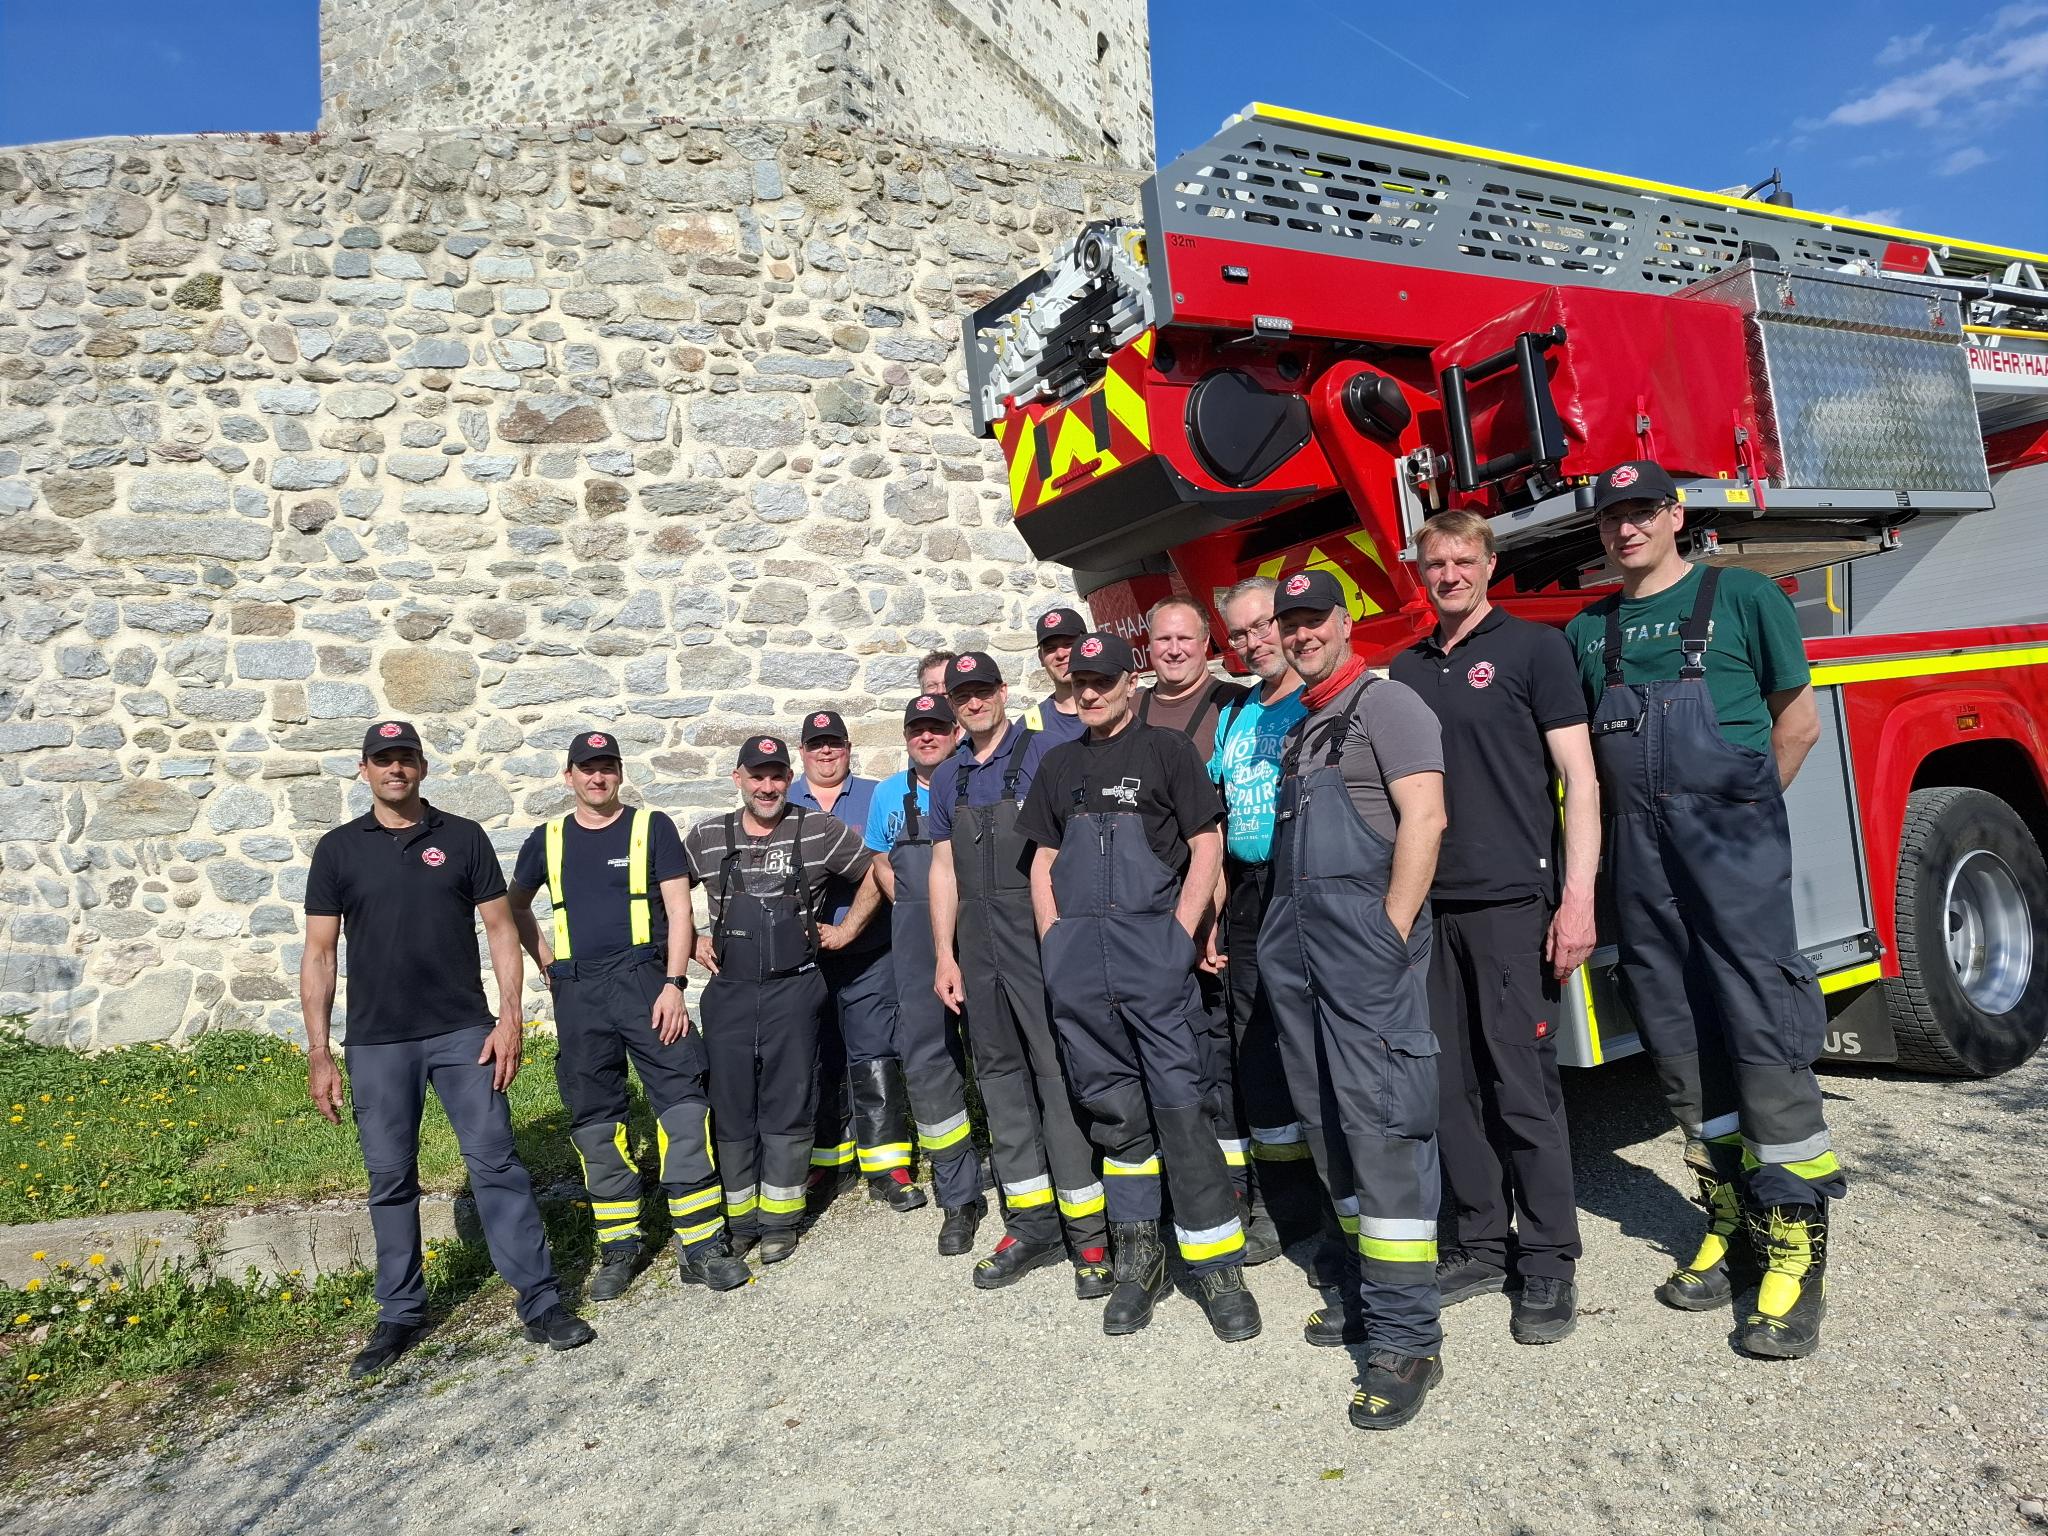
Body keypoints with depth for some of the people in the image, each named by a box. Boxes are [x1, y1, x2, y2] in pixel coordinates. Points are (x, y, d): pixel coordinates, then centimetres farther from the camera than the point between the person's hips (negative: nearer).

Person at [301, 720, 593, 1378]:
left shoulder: (463, 837, 3)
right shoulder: (338, 848, 4)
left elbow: (500, 929, 3)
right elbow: (319, 954, 4)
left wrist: (510, 1018, -6)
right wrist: (319, 1053, -1)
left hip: (463, 1033, -1)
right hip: (376, 1043, 1)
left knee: (496, 1163, -2)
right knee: (390, 1180, 9)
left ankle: (541, 1302, 5)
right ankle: (401, 1314, 24)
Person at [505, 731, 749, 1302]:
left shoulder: (652, 827, 3)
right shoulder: (547, 840, 11)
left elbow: (679, 908, -1)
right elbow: (516, 904, 25)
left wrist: (673, 984, -11)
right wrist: (545, 961, 11)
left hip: (645, 981, -3)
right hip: (578, 993, 3)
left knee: (683, 1104, -10)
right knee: (594, 1119, 7)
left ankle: (700, 1244, -3)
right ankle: (618, 1247, 20)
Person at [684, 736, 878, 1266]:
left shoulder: (818, 831, -3)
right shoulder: (706, 838, 3)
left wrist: (847, 928, 4)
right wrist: (691, 940, 7)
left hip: (794, 989, -2)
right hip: (727, 991, 2)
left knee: (787, 1108, 4)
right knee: (730, 1108, 8)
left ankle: (779, 1220, 18)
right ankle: (738, 1218, 23)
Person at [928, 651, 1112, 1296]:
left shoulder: (1043, 755, -2)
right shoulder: (948, 777, 15)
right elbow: (944, 869, 15)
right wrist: (944, 954, 9)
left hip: (1039, 933, -6)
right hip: (977, 942, 6)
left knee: (1059, 1073, -7)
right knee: (1000, 1074, 10)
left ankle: (1089, 1231, 3)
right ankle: (1032, 1224, 21)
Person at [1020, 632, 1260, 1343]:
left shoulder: (1167, 749, 5)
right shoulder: (1059, 765, 18)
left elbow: (1207, 844, 0)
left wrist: (1179, 933, -8)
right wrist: (1056, 942, 7)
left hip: (1155, 944, -4)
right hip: (1076, 958, 4)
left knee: (1178, 1101, -6)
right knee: (1112, 1105, 10)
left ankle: (1217, 1264, 3)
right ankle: (1137, 1256, 21)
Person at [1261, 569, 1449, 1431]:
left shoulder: (1384, 702, -3)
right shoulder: (1294, 725, 22)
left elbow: (1424, 817, -13)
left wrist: (1394, 932, -18)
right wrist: (1282, 934, 14)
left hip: (1364, 932, -9)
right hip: (1297, 940, 9)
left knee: (1378, 1120, -10)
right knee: (1326, 1122, 12)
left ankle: (1407, 1341, -3)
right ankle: (1369, 1294, 25)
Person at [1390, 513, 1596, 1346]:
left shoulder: (1533, 647, 1)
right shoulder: (1406, 668, 15)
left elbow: (1579, 778, -5)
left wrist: (1578, 898, -13)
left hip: (1511, 902, -5)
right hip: (1428, 904, 5)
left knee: (1523, 1084, -1)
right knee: (1452, 1084, 8)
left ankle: (1549, 1262, 13)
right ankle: (1482, 1245, 22)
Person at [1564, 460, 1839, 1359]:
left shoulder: (1741, 598, 3)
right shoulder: (1589, 632, 14)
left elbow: (1797, 720, 5)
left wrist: (1738, 813, 5)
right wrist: (1640, 824, 7)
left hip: (1732, 846, -4)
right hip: (1639, 855, 4)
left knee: (1762, 1031, -7)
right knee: (1678, 1040, 7)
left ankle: (1796, 1240, 3)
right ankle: (1732, 1221, 19)